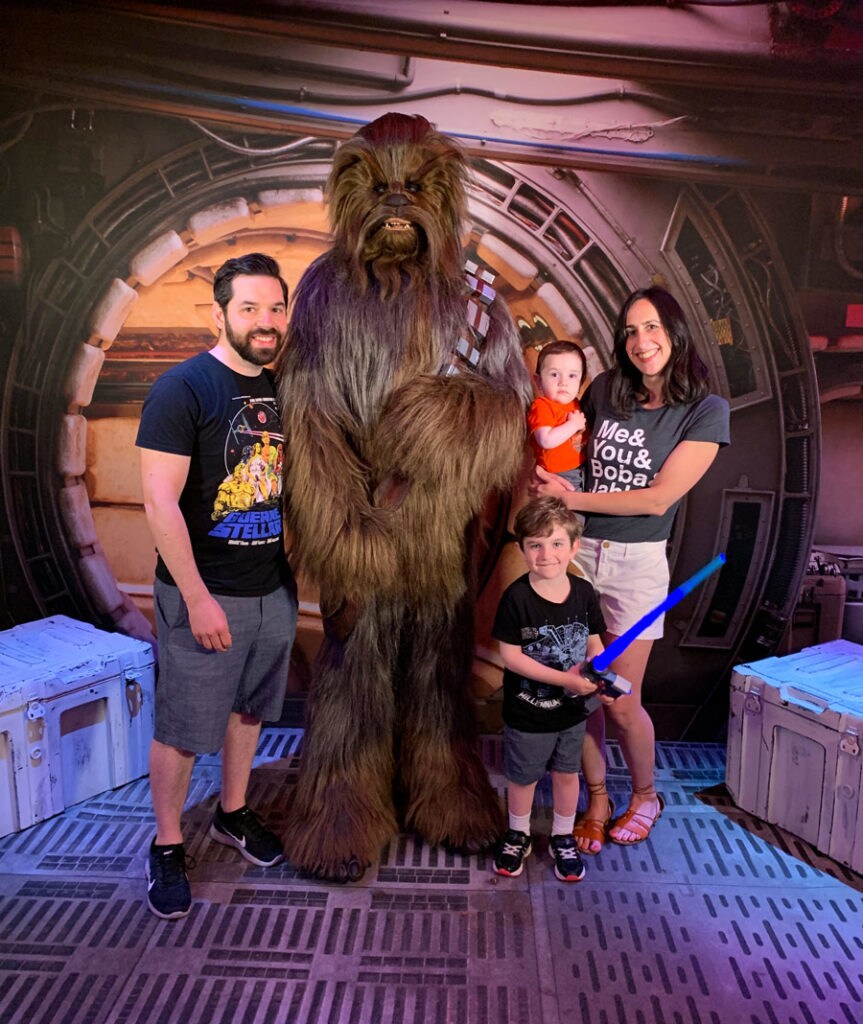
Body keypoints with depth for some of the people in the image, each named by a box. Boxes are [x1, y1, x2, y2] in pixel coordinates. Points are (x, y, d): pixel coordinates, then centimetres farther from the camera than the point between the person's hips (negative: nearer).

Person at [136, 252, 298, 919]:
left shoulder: (283, 391, 7)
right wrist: (197, 598, -20)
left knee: (249, 710, 20)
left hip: (275, 587, 6)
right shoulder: (182, 389, -13)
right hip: (205, 594, -6)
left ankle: (234, 814, 41)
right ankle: (167, 846, 28)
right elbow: (160, 502, -18)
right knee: (183, 728, 7)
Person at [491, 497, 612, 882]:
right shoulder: (517, 597, -21)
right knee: (522, 776, 16)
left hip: (572, 708, 3)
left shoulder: (583, 592, -9)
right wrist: (564, 678, -25)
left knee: (567, 773, 20)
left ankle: (563, 838, 43)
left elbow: (593, 642, 2)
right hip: (527, 711, -3)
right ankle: (518, 834, 43)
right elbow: (510, 655, -20)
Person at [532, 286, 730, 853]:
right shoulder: (604, 391, 3)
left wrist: (573, 498, -12)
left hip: (636, 562, -3)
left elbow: (659, 498, -12)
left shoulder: (707, 410, -6)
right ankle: (597, 799, 31)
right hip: (576, 550, 3)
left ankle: (646, 796, 34)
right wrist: (549, 483, -3)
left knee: (621, 702, 4)